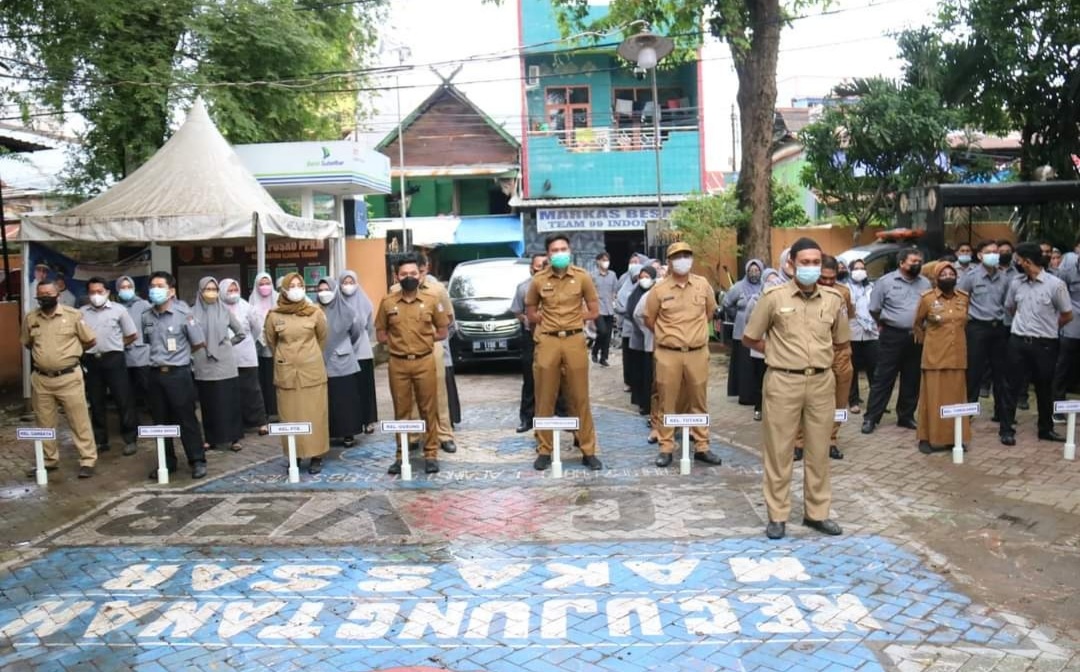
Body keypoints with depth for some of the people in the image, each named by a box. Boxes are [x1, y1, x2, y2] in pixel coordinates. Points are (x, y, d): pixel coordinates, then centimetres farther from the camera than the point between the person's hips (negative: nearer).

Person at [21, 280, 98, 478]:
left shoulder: (73, 315, -6)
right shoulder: (30, 318, 4)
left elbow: (91, 341, 1)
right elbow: (26, 343, 21)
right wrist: (44, 354, 13)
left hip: (69, 377, -4)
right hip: (40, 379, 4)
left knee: (79, 421, -1)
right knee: (45, 423, 13)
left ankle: (88, 460, 5)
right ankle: (49, 460, 26)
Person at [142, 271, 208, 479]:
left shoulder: (183, 314, -9)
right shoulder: (147, 317, 4)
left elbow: (199, 343, -2)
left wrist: (179, 353, 7)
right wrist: (160, 355, 9)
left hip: (178, 373, -5)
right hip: (156, 374, 5)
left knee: (186, 419, 0)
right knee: (161, 421, 10)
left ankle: (198, 461, 9)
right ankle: (167, 462, 21)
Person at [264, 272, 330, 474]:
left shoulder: (315, 313, -4)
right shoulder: (274, 315, -2)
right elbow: (271, 341, 13)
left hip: (312, 371, -1)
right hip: (286, 373, 1)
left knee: (314, 415, 2)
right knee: (290, 417, 5)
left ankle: (316, 456, 9)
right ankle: (294, 456, 15)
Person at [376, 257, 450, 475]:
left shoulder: (431, 299, 1)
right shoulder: (387, 302, 3)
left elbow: (443, 332, 6)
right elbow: (380, 334, 9)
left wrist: (423, 338, -1)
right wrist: (397, 341, -2)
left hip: (425, 362, -1)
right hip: (398, 363, 1)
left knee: (428, 410, 3)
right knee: (401, 411, 7)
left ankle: (431, 454, 11)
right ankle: (402, 455, 15)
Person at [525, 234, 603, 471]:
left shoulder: (582, 277, 2)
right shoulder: (539, 280, 4)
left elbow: (594, 310, 8)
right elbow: (530, 312, 14)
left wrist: (572, 319, 1)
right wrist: (549, 320, 1)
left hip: (574, 341, -1)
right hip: (547, 342, 1)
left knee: (580, 398, 3)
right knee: (545, 399, 4)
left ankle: (588, 451, 11)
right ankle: (544, 451, 15)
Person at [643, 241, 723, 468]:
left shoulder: (703, 285, 1)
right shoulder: (659, 290, -4)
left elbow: (710, 311, 18)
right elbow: (649, 320, 7)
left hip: (698, 353, 2)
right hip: (668, 354, -2)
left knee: (699, 401, 10)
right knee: (667, 402, 4)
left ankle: (701, 447, 20)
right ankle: (666, 448, 13)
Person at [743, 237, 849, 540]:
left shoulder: (833, 299, 4)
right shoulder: (774, 296, -6)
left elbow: (840, 340, 21)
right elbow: (749, 338, 3)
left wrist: (818, 355, 11)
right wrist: (779, 353, 5)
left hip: (822, 382, 3)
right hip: (783, 382, -3)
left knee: (819, 450, 11)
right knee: (779, 450, 3)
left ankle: (817, 512, 24)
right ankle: (777, 515, 14)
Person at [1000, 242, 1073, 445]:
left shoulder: (1055, 284, -9)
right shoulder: (1016, 284, 2)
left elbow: (1067, 316, 0)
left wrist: (1047, 327, 10)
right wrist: (1025, 324, 12)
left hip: (1044, 344, -2)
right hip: (1018, 341, 2)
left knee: (1045, 388, 11)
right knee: (1013, 386, 2)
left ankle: (1046, 429, 26)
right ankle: (1007, 429, 8)